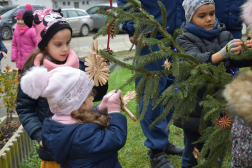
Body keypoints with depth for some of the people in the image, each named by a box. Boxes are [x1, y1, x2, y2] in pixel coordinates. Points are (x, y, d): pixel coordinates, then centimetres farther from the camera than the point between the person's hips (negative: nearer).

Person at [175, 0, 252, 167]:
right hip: (195, 106, -3)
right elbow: (197, 60, -26)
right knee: (192, 150, 11)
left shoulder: (224, 35, 3)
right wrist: (222, 53, -45)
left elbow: (238, 60, -7)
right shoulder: (185, 40, -8)